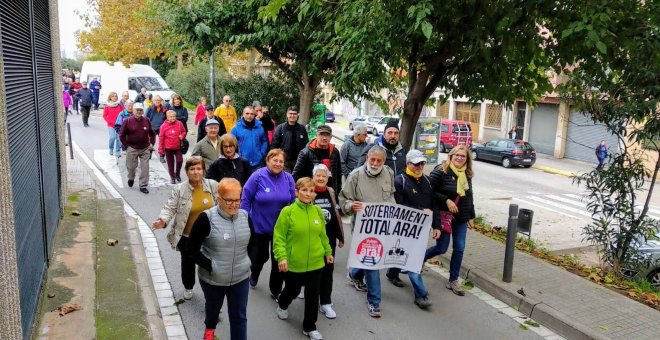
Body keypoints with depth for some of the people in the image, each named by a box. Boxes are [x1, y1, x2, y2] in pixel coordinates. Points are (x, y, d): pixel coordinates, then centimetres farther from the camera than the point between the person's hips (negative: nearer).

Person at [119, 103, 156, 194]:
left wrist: (151, 143, 7)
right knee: (131, 167, 10)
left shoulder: (146, 121, 3)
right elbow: (122, 135, -1)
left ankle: (143, 186, 7)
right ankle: (131, 178, 41)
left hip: (145, 149, 2)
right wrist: (127, 145, -3)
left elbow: (152, 133, 16)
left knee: (145, 168, -2)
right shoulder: (127, 121, -6)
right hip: (132, 149, -2)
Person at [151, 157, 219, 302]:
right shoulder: (179, 190, -12)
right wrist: (163, 220, -32)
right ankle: (188, 287, 45)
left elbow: (221, 205, 2)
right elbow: (170, 208, -14)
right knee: (188, 263, 20)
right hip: (187, 236, 0)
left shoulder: (213, 185, -7)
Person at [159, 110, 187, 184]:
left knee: (179, 160, -6)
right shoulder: (164, 126, -7)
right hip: (168, 148, 0)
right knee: (170, 163, 9)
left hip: (178, 147, 0)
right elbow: (161, 138, -3)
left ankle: (177, 174, 19)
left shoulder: (179, 124, -4)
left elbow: (183, 132, 11)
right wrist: (160, 150, -2)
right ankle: (172, 177, 23)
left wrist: (182, 136, -13)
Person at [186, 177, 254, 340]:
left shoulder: (245, 216, -5)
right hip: (212, 279, -1)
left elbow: (252, 243, 12)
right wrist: (209, 266, -19)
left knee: (239, 316, 9)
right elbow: (192, 248, -14)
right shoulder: (207, 218, -19)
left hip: (240, 278, 2)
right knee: (213, 308, 26)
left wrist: (248, 261, 1)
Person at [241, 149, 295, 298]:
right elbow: (246, 199, -10)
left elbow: (293, 202, 2)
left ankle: (276, 290, 26)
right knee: (261, 255, 17)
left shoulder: (288, 178, -6)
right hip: (260, 226, -2)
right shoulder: (257, 176, -15)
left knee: (278, 258, 8)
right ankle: (254, 275, 51)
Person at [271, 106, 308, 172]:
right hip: (285, 161, -2)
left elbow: (306, 144, 9)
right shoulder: (280, 128, 0)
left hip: (298, 161, 3)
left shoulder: (302, 129, 7)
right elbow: (274, 145, -2)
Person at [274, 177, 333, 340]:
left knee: (313, 295, 8)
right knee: (292, 291, 19)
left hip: (315, 263, 3)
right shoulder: (287, 212, -14)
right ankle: (282, 305, 53)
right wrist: (281, 256, -20)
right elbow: (279, 237, -12)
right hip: (294, 263, -3)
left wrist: (328, 252, 14)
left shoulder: (318, 211, -1)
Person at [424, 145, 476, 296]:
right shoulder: (441, 171, -13)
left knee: (459, 249, 6)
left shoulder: (467, 174, 7)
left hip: (461, 219, 6)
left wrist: (471, 216, 17)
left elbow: (469, 197, 16)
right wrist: (446, 200, -24)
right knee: (441, 248, 0)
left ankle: (453, 281, 19)